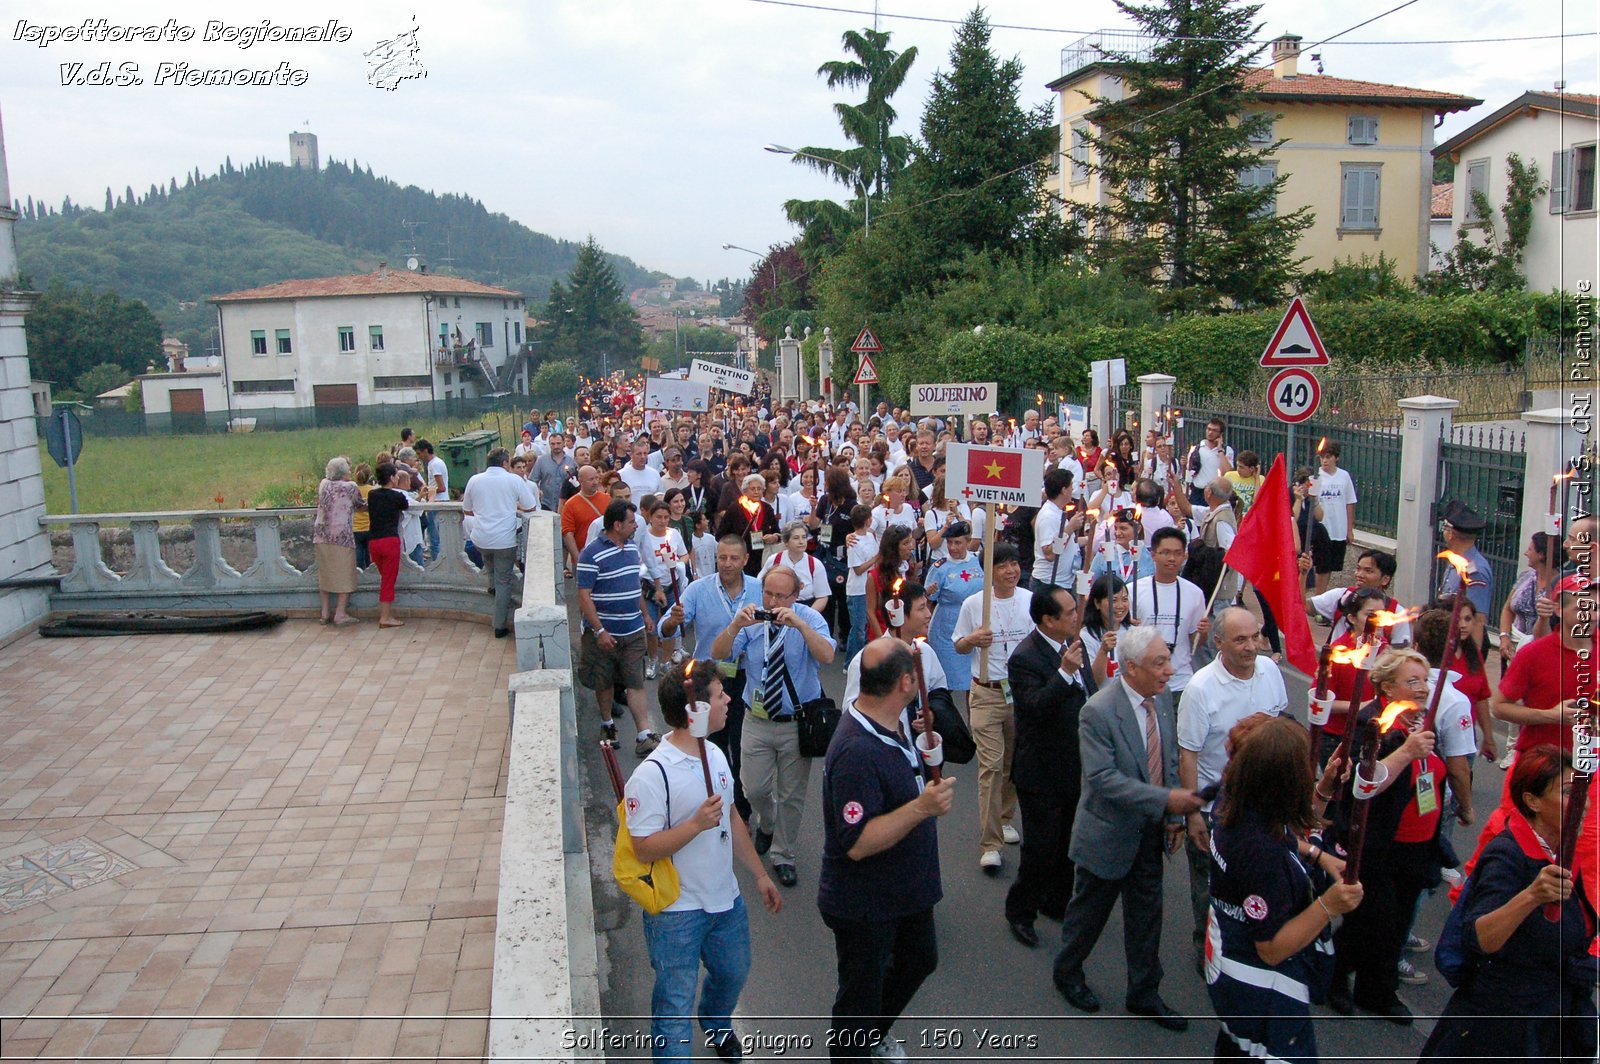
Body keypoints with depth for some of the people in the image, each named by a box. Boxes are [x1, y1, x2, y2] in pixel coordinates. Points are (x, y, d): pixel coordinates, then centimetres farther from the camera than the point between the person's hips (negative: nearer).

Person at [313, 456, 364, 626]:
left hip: (321, 535, 5)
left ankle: (326, 612, 16)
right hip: (341, 535, -5)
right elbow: (362, 507, 8)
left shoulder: (323, 484, 7)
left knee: (325, 573, 12)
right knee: (344, 574, 3)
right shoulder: (351, 488, -4)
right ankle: (340, 613, 1)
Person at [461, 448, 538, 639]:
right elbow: (531, 508, -2)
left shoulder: (474, 480, 4)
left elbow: (466, 511, 14)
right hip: (504, 539, -2)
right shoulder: (514, 480, -5)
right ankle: (500, 627, 11)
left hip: (480, 539, 3)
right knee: (503, 582, 7)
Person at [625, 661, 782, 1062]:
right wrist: (697, 823, -33)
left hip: (726, 898, 8)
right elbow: (644, 848, -23)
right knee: (675, 1003, 4)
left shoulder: (715, 755, 1)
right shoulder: (652, 774, -25)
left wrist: (759, 874, 16)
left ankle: (717, 1024, 56)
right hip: (676, 912, -8)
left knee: (733, 972, 28)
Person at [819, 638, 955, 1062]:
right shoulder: (856, 751, -34)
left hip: (905, 890, 10)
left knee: (919, 959, 30)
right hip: (864, 904, -10)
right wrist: (921, 808, -38)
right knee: (861, 993, 11)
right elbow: (858, 843, -33)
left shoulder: (891, 726, -1)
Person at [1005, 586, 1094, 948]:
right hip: (1042, 772, -8)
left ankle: (1057, 902, 40)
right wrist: (1065, 672, -43)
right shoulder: (1025, 658, -23)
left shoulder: (1074, 643, 3)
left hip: (1077, 766, 8)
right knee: (1041, 846, 2)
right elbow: (1035, 706, -35)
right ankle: (1020, 912, 21)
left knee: (1068, 843, 21)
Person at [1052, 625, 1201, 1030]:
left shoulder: (1163, 697, -3)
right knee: (1090, 909, 14)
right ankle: (1067, 972, 39)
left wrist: (1174, 816, 5)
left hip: (1151, 831, 6)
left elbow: (1170, 759, 9)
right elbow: (1103, 778, -28)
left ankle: (1144, 993, 35)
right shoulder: (1098, 712, -25)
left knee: (1147, 915, 17)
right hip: (1110, 833, -6)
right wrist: (1165, 799, -31)